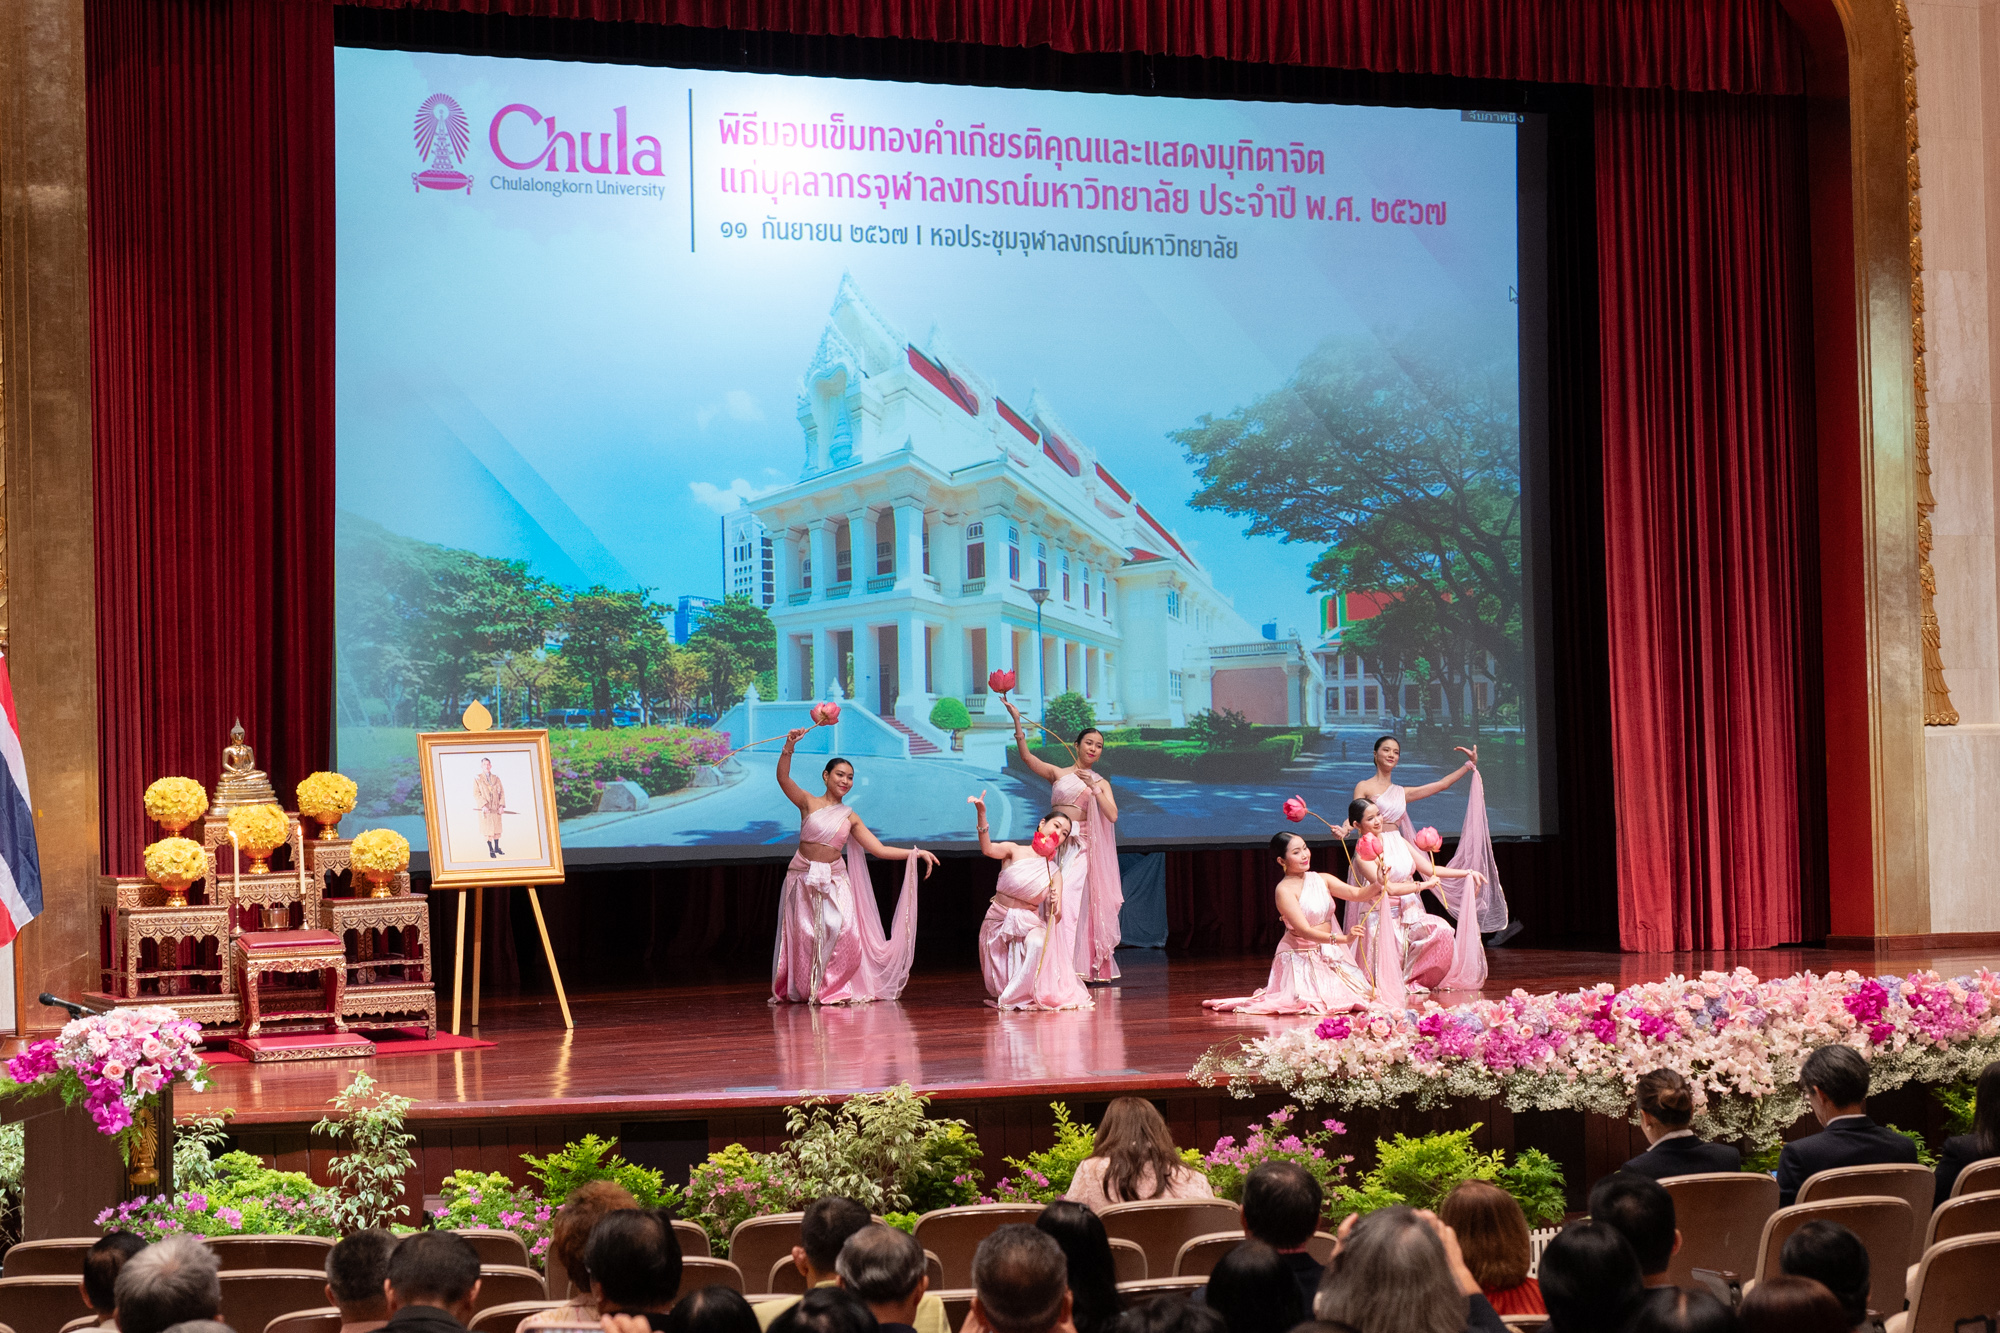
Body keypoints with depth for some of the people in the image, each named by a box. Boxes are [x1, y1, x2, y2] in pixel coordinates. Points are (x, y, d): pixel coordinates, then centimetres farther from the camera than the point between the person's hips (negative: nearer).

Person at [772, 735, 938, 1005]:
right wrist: (789, 745, -28)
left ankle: (835, 988, -3)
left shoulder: (850, 817, 7)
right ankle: (805, 989, 15)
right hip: (804, 878, -2)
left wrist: (916, 853, -1)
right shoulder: (809, 802, 0)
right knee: (806, 936, -1)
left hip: (835, 880, 2)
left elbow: (880, 850, 6)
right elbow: (783, 777, -16)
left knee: (843, 932, -14)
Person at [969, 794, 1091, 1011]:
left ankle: (1019, 996, -15)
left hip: (1028, 925, 2)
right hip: (999, 921, -2)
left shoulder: (1055, 872, 2)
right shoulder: (1015, 851, -7)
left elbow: (1055, 917, -6)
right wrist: (981, 814, -45)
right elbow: (988, 849, -29)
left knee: (1039, 945, -34)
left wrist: (1056, 905, -31)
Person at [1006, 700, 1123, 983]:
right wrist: (1017, 721, -13)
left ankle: (1077, 966, -9)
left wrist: (1094, 787, -12)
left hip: (1079, 843, -1)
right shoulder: (1058, 774, 10)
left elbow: (1112, 816, -3)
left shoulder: (1101, 783, 11)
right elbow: (1027, 756, -3)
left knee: (1072, 902, -10)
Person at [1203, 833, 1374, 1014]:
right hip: (1300, 957, -7)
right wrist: (1343, 939, -32)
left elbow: (1356, 894, -6)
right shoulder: (1285, 890, -14)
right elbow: (1305, 931, -21)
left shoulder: (1322, 880, 6)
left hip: (1328, 954, 7)